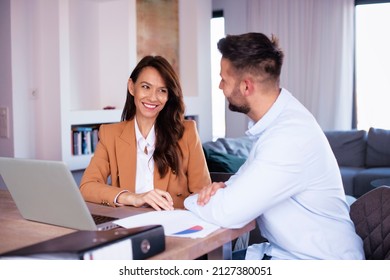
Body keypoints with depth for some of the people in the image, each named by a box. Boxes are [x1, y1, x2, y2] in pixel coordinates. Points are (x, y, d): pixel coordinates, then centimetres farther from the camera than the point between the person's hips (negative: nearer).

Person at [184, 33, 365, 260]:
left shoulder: (291, 136, -28)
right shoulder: (271, 120, 1)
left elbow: (227, 213, -28)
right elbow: (247, 175, 13)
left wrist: (192, 200, -7)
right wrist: (223, 188, -9)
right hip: (281, 250, 8)